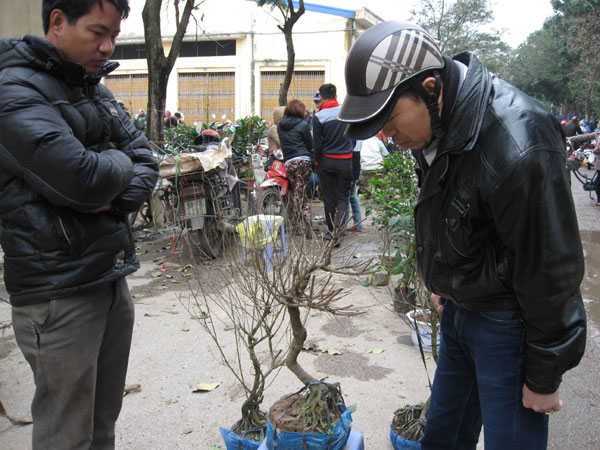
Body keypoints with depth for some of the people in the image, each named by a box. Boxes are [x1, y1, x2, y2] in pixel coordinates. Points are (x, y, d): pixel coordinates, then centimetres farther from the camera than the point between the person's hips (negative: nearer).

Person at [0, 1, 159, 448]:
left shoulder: (95, 89, 14)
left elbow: (145, 160, 10)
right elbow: (80, 178, -25)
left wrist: (118, 198, -10)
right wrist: (120, 163, -3)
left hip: (111, 274, 8)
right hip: (59, 289, -7)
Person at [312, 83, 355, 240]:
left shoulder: (318, 117, -10)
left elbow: (317, 144, -7)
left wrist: (317, 162, 5)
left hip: (326, 161, -1)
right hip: (345, 161, 1)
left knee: (328, 196, 11)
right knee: (343, 196, 7)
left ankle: (331, 230, 19)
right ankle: (338, 228, -12)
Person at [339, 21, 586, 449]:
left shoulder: (517, 152, -32)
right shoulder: (435, 123, -4)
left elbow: (550, 273, -24)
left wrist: (545, 377, -14)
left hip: (507, 321, -8)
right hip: (459, 305, 8)